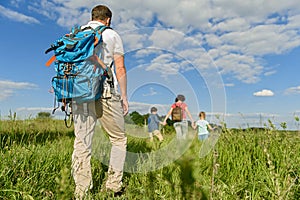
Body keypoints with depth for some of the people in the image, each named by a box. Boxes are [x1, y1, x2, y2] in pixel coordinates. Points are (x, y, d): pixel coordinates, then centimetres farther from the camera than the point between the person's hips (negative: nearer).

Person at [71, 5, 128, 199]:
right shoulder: (112, 35, 8)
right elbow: (120, 69, 0)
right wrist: (124, 96, 5)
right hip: (106, 94, -3)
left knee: (82, 143, 4)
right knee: (119, 139, 11)